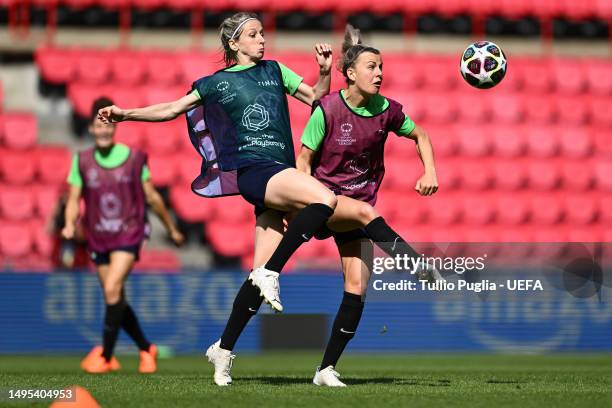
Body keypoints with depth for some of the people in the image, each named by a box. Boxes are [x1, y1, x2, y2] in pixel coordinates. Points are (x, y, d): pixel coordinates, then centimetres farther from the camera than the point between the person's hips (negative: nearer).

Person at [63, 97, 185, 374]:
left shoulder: (134, 158, -3)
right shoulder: (82, 161, 2)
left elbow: (151, 197, 7)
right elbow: (73, 199, 3)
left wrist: (172, 229, 15)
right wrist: (70, 225, -16)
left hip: (128, 235, -4)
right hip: (99, 239, 4)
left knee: (112, 289, -21)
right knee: (117, 301, 9)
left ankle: (106, 355, -17)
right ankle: (146, 350, 28)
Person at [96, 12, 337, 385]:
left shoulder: (274, 71, 21)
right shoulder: (216, 83, 10)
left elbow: (316, 96, 25)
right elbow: (171, 109, 16)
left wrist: (325, 71, 6)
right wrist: (125, 114, 7)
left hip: (281, 173, 5)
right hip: (252, 169, -5)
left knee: (262, 272, -1)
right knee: (325, 198, -31)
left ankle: (224, 348, 8)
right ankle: (271, 273, -23)